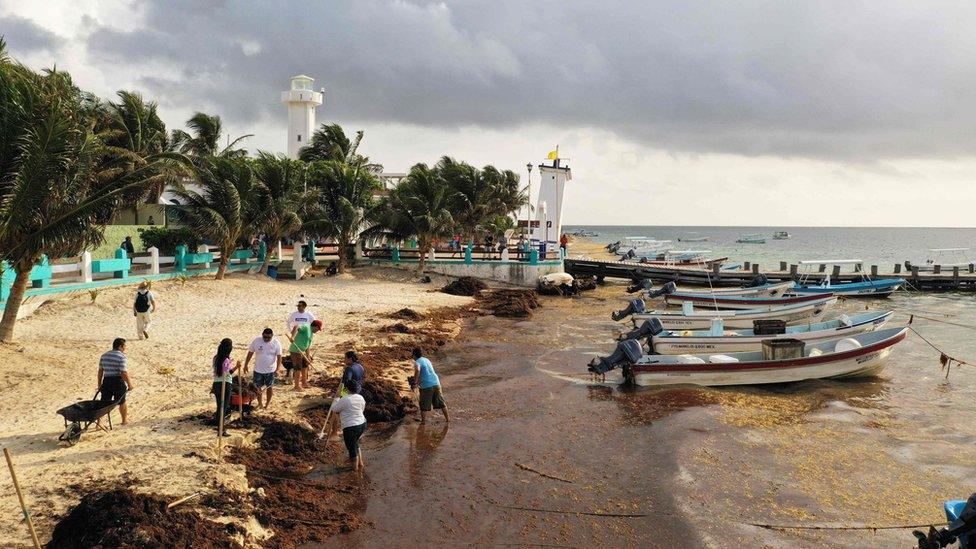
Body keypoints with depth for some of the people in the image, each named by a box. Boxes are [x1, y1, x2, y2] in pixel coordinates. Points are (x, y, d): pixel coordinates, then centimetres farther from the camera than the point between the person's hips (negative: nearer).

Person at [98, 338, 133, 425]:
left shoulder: (104, 356, 10)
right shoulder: (122, 357, -12)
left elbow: (100, 371, 12)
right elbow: (123, 373, -17)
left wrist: (99, 384, 17)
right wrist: (129, 384, -8)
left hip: (106, 382, 5)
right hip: (118, 382, -5)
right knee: (122, 402, 14)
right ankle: (124, 420, 30)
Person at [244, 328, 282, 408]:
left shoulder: (276, 343, -13)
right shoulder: (256, 341, -11)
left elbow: (279, 357, -13)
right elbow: (250, 353, -1)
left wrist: (277, 369, -23)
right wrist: (246, 365, 0)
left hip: (270, 370, -1)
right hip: (258, 369, 1)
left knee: (269, 386, 12)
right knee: (258, 387, 9)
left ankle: (268, 403, 30)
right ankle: (259, 402, 27)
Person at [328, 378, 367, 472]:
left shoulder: (344, 400, -18)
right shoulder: (361, 398, 3)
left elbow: (334, 410, -4)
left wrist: (337, 398, 10)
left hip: (350, 428, -7)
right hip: (362, 424, 7)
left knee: (352, 447, 12)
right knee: (355, 443, 29)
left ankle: (355, 467, 28)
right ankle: (360, 463, 36)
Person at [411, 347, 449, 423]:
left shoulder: (417, 362, -7)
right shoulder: (426, 360, 17)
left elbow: (417, 370, -31)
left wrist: (415, 383, -24)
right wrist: (418, 381, 38)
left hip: (426, 386, -7)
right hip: (436, 383, 7)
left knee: (424, 406, 8)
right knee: (441, 402, 18)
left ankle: (423, 420, 11)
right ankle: (447, 418, 24)